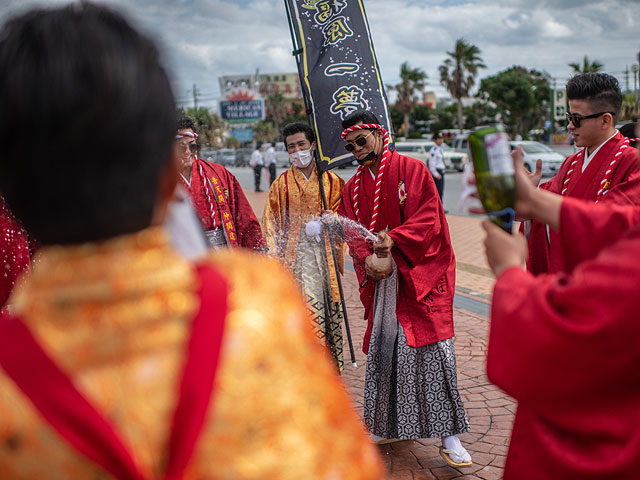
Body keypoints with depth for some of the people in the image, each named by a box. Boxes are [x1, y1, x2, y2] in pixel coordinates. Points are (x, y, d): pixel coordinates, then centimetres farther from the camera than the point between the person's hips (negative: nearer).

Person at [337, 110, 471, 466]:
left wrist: (394, 240, -25)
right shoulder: (353, 187, 14)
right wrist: (367, 259, -13)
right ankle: (392, 424, 24)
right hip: (380, 280, 5)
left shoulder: (412, 170, -2)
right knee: (383, 352, 7)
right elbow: (352, 235, 8)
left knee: (433, 349, -10)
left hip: (421, 276, -5)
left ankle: (448, 435, -1)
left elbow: (428, 220, -11)